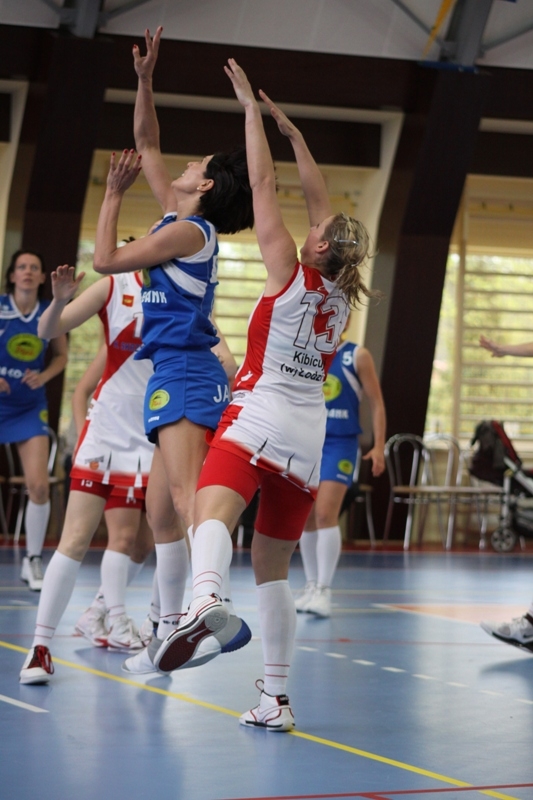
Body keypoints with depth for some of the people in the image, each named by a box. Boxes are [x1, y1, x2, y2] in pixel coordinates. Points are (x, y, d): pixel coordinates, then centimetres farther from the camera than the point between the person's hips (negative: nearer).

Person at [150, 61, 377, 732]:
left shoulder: (291, 274, -3)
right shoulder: (342, 293, 11)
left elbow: (262, 184, 0)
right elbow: (319, 201, 20)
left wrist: (251, 108, 8)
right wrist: (291, 131, 26)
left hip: (260, 414, -6)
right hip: (309, 431, 6)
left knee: (213, 506, -31)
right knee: (273, 568, 13)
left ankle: (204, 598, -62)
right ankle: (276, 699, 12)